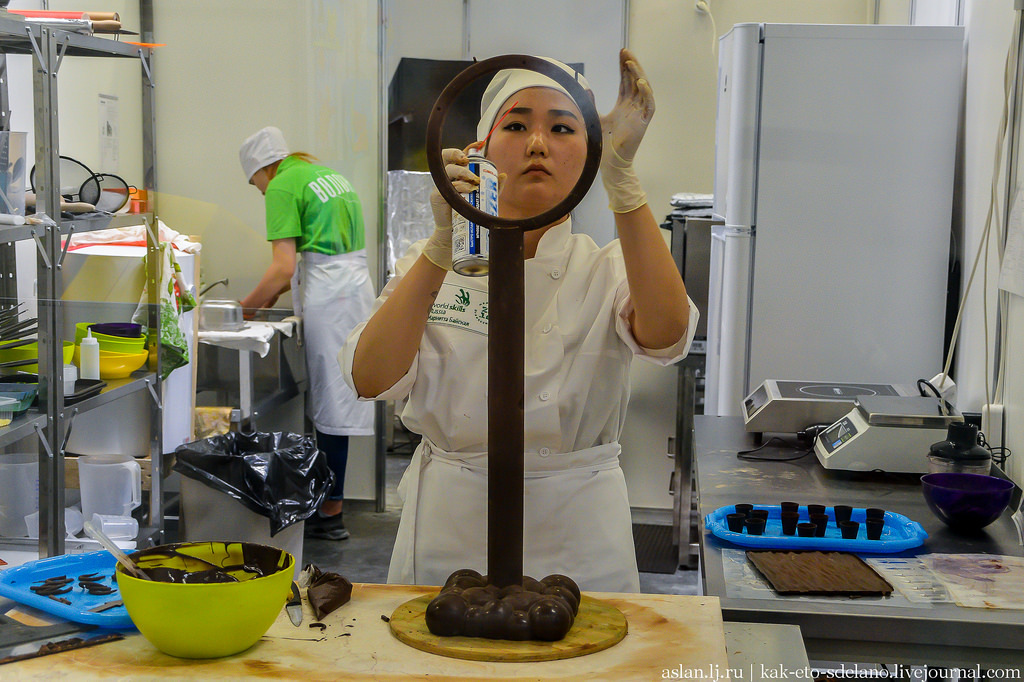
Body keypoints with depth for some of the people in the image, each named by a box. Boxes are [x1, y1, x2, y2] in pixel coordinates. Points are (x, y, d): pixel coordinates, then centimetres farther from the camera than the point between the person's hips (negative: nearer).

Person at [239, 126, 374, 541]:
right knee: (338, 401, 11)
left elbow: (283, 268, -14)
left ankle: (330, 514, 1)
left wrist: (247, 306, -3)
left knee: (330, 403, -4)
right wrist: (271, 296, 19)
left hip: (327, 296, -9)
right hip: (356, 285, 9)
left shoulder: (283, 187, -7)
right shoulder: (327, 174, 20)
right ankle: (330, 502, 17)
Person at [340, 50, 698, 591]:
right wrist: (443, 244, -27)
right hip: (449, 540, 1)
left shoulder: (608, 268, -2)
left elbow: (666, 334, -26)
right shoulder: (435, 260, 0)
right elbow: (370, 380, -17)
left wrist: (620, 176, -34)